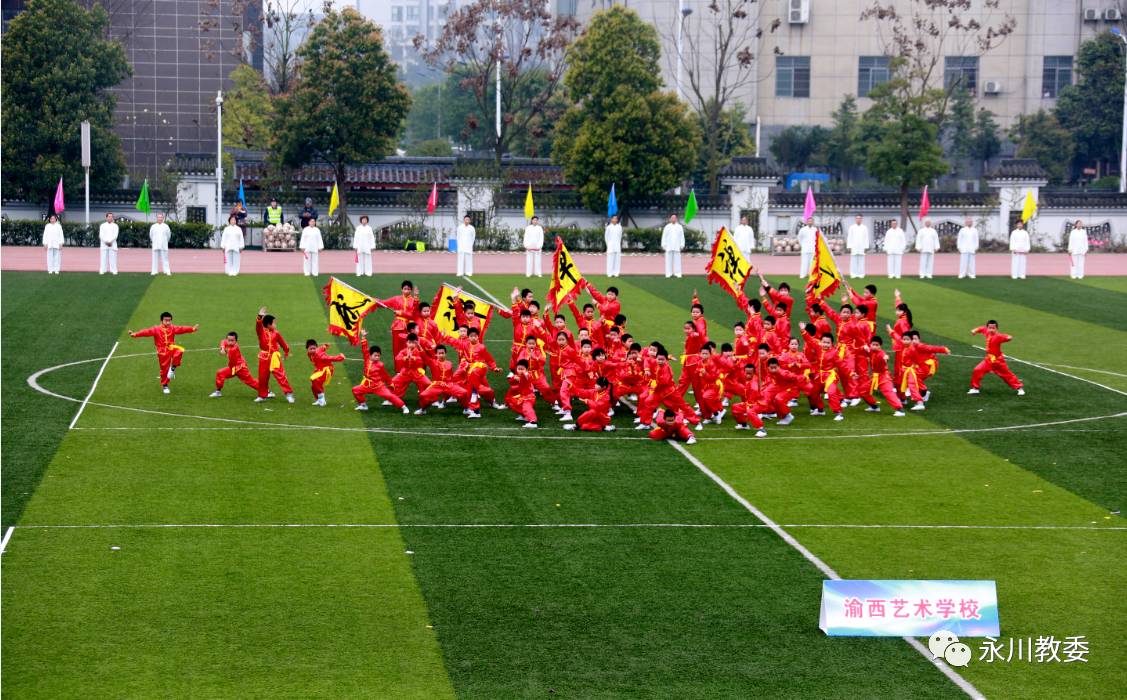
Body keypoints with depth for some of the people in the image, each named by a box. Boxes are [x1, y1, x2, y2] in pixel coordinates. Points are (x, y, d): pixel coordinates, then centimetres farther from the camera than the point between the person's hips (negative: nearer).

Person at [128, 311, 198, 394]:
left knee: (179, 351, -31)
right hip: (162, 352, -2)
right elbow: (146, 332, -17)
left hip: (171, 348, 2)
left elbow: (182, 329, -9)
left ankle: (173, 368, -10)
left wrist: (192, 329, -23)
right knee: (164, 369, 1)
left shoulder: (173, 328, 2)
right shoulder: (156, 329, -7)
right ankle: (165, 386, 22)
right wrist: (135, 334, -29)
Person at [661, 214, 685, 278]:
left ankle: (677, 273, 1)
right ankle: (668, 273, 2)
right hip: (669, 246, 0)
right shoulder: (667, 227, 5)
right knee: (669, 260, -1)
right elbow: (664, 236, 4)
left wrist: (682, 245, -1)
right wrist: (663, 245, -3)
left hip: (677, 247, 0)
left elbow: (682, 237, 6)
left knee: (677, 260, -2)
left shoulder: (679, 227, 6)